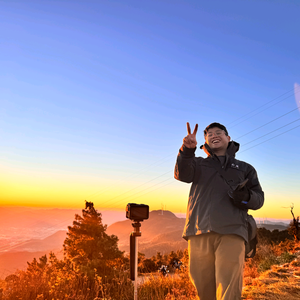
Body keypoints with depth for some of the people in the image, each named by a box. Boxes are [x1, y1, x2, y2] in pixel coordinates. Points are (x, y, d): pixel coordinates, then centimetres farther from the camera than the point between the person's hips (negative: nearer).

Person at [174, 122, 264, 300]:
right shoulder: (199, 164, 22)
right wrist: (187, 151, -19)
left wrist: (245, 197, -8)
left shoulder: (245, 168, 24)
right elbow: (182, 174, 0)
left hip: (231, 232, -1)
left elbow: (259, 199, 16)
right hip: (200, 232, 1)